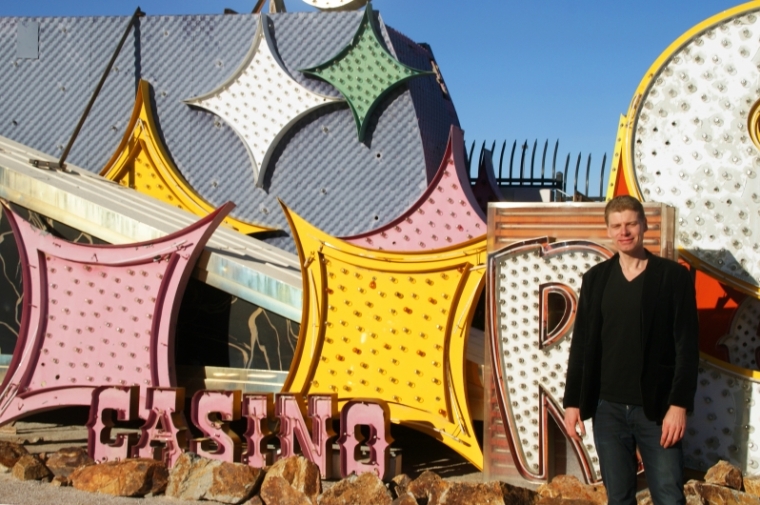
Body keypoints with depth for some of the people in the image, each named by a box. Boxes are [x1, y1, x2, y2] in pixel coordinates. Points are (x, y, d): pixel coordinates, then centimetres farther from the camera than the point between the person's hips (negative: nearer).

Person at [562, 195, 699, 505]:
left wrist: (679, 404, -11)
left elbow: (687, 346, -4)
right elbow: (582, 344, 8)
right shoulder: (596, 278, 7)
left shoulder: (674, 276, -1)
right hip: (608, 408, 3)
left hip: (656, 409, -2)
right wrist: (572, 402, 3)